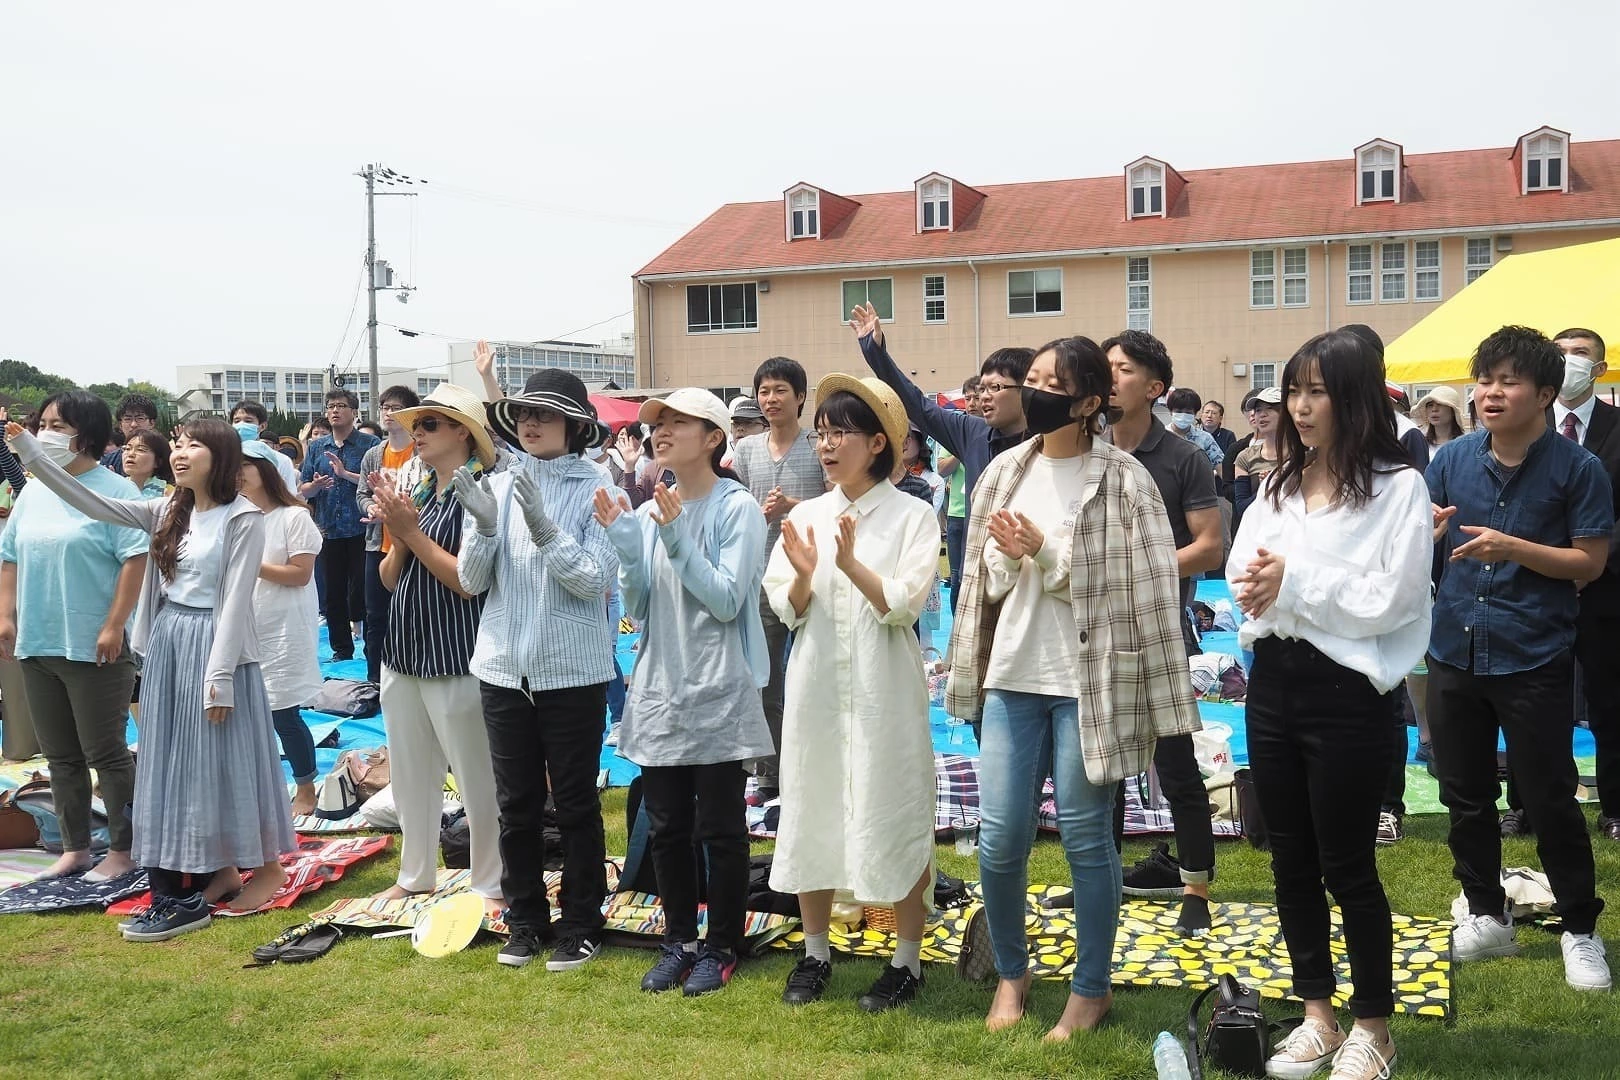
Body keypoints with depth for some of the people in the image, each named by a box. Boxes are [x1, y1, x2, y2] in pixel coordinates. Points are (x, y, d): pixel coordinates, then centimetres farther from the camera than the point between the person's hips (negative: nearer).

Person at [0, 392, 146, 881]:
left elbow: (135, 560, -15)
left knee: (105, 753, 2)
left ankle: (122, 850, 14)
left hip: (94, 648, -7)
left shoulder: (115, 491, -10)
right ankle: (75, 848, 25)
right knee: (61, 756, 14)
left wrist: (113, 626, -20)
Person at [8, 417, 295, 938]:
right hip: (168, 642, 7)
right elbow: (92, 504, 4)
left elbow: (235, 599, -14)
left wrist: (220, 675, -16)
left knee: (227, 756, 1)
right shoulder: (168, 512, 8)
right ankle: (221, 869, 21)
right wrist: (27, 449, -4)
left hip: (217, 643, -7)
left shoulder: (244, 518, -10)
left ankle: (268, 866, 16)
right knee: (180, 760, 10)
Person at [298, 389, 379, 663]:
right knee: (334, 593, 9)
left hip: (361, 530, -4)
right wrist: (316, 485, -12)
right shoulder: (317, 447, 11)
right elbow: (303, 491, 10)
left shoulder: (369, 445, -2)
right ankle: (341, 648, 19)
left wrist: (345, 473, -17)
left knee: (361, 591, -3)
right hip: (329, 530, 4)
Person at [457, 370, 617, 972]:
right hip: (505, 667, 4)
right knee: (516, 803, 14)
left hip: (573, 670, -4)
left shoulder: (596, 489, -7)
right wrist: (484, 526, -15)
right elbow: (471, 581, 2)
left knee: (575, 803, 8)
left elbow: (596, 581, -15)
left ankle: (580, 924, 22)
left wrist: (543, 529, -25)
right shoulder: (498, 487, 3)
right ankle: (526, 920, 28)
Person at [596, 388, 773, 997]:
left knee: (719, 828, 4)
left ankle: (721, 946, 19)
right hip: (658, 690, 5)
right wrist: (625, 546, -8)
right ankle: (679, 941, 26)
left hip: (717, 694, -5)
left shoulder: (737, 508, -8)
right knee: (666, 827, 12)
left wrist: (677, 539, -22)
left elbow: (727, 600, -16)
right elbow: (638, 610, 6)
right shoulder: (649, 513, 7)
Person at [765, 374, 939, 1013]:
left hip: (883, 689, -4)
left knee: (894, 816, 1)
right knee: (811, 814, 10)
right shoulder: (807, 516, 9)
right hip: (815, 687, 4)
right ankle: (815, 953, 25)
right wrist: (803, 575, -16)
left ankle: (907, 960, 16)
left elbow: (903, 605, -12)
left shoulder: (912, 516, -3)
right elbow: (788, 611, 5)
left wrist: (851, 564, -25)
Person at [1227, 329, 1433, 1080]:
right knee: (1291, 859, 13)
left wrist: (1293, 584, -15)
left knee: (1347, 866, 3)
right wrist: (1264, 589, -15)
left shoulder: (1398, 486, -9)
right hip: (1273, 680, 7)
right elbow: (1240, 575, 6)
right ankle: (1317, 1015, 28)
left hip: (1346, 689, -6)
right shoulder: (1278, 484, 12)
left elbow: (1388, 601, -17)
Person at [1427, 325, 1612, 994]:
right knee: (1465, 795, 13)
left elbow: (1590, 562, -8)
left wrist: (1511, 547, -21)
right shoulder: (1452, 458, 3)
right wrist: (1427, 533, -15)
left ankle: (1580, 931, 20)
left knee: (1549, 800, 3)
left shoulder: (1577, 468, -7)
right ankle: (1487, 917, 30)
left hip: (1533, 658, -4)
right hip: (1455, 652, 4)